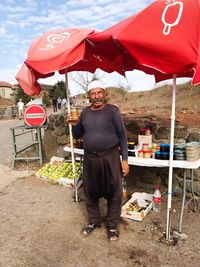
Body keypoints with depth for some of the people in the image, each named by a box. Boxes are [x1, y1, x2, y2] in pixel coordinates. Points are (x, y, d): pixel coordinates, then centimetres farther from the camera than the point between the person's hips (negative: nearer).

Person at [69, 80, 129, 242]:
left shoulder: (113, 110, -6)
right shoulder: (85, 112, 7)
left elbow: (122, 135, -5)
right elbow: (77, 136, 14)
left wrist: (125, 159, -10)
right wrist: (74, 125, -7)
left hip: (110, 157, -4)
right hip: (90, 158, 4)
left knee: (113, 193, 8)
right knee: (90, 192, 16)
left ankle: (112, 226, 31)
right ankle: (94, 221, 40)